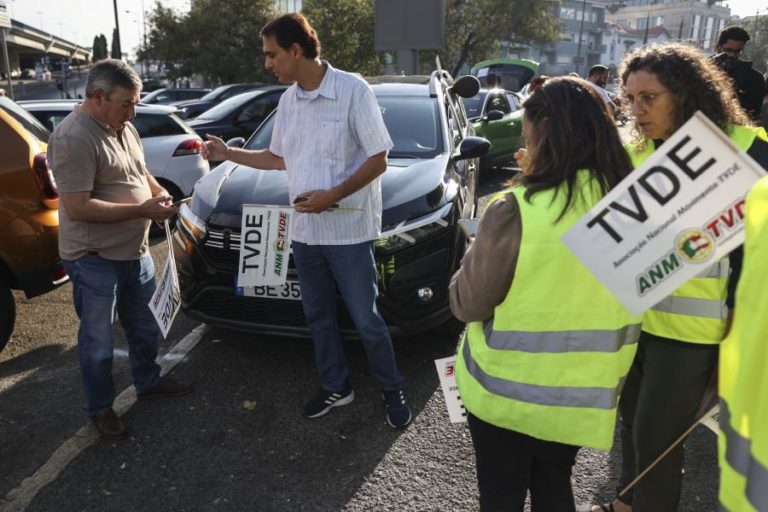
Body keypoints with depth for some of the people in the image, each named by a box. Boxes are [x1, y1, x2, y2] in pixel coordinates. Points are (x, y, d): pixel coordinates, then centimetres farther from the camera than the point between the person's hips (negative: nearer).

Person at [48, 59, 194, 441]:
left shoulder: (123, 127, 7)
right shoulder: (73, 137, -22)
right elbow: (77, 208, -26)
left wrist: (158, 191, -1)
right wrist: (142, 210, -24)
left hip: (135, 252, 8)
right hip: (94, 261, -8)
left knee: (145, 327, 22)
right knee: (98, 342, 9)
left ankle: (148, 382, 43)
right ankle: (99, 409, 27)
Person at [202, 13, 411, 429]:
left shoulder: (353, 89, -11)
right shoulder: (287, 100, 9)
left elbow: (378, 160, -13)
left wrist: (332, 195, -22)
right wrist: (228, 154, 15)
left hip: (349, 231, -6)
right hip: (304, 231, 6)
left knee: (366, 319, 3)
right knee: (318, 318, 16)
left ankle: (392, 390, 25)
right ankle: (335, 387, 34)